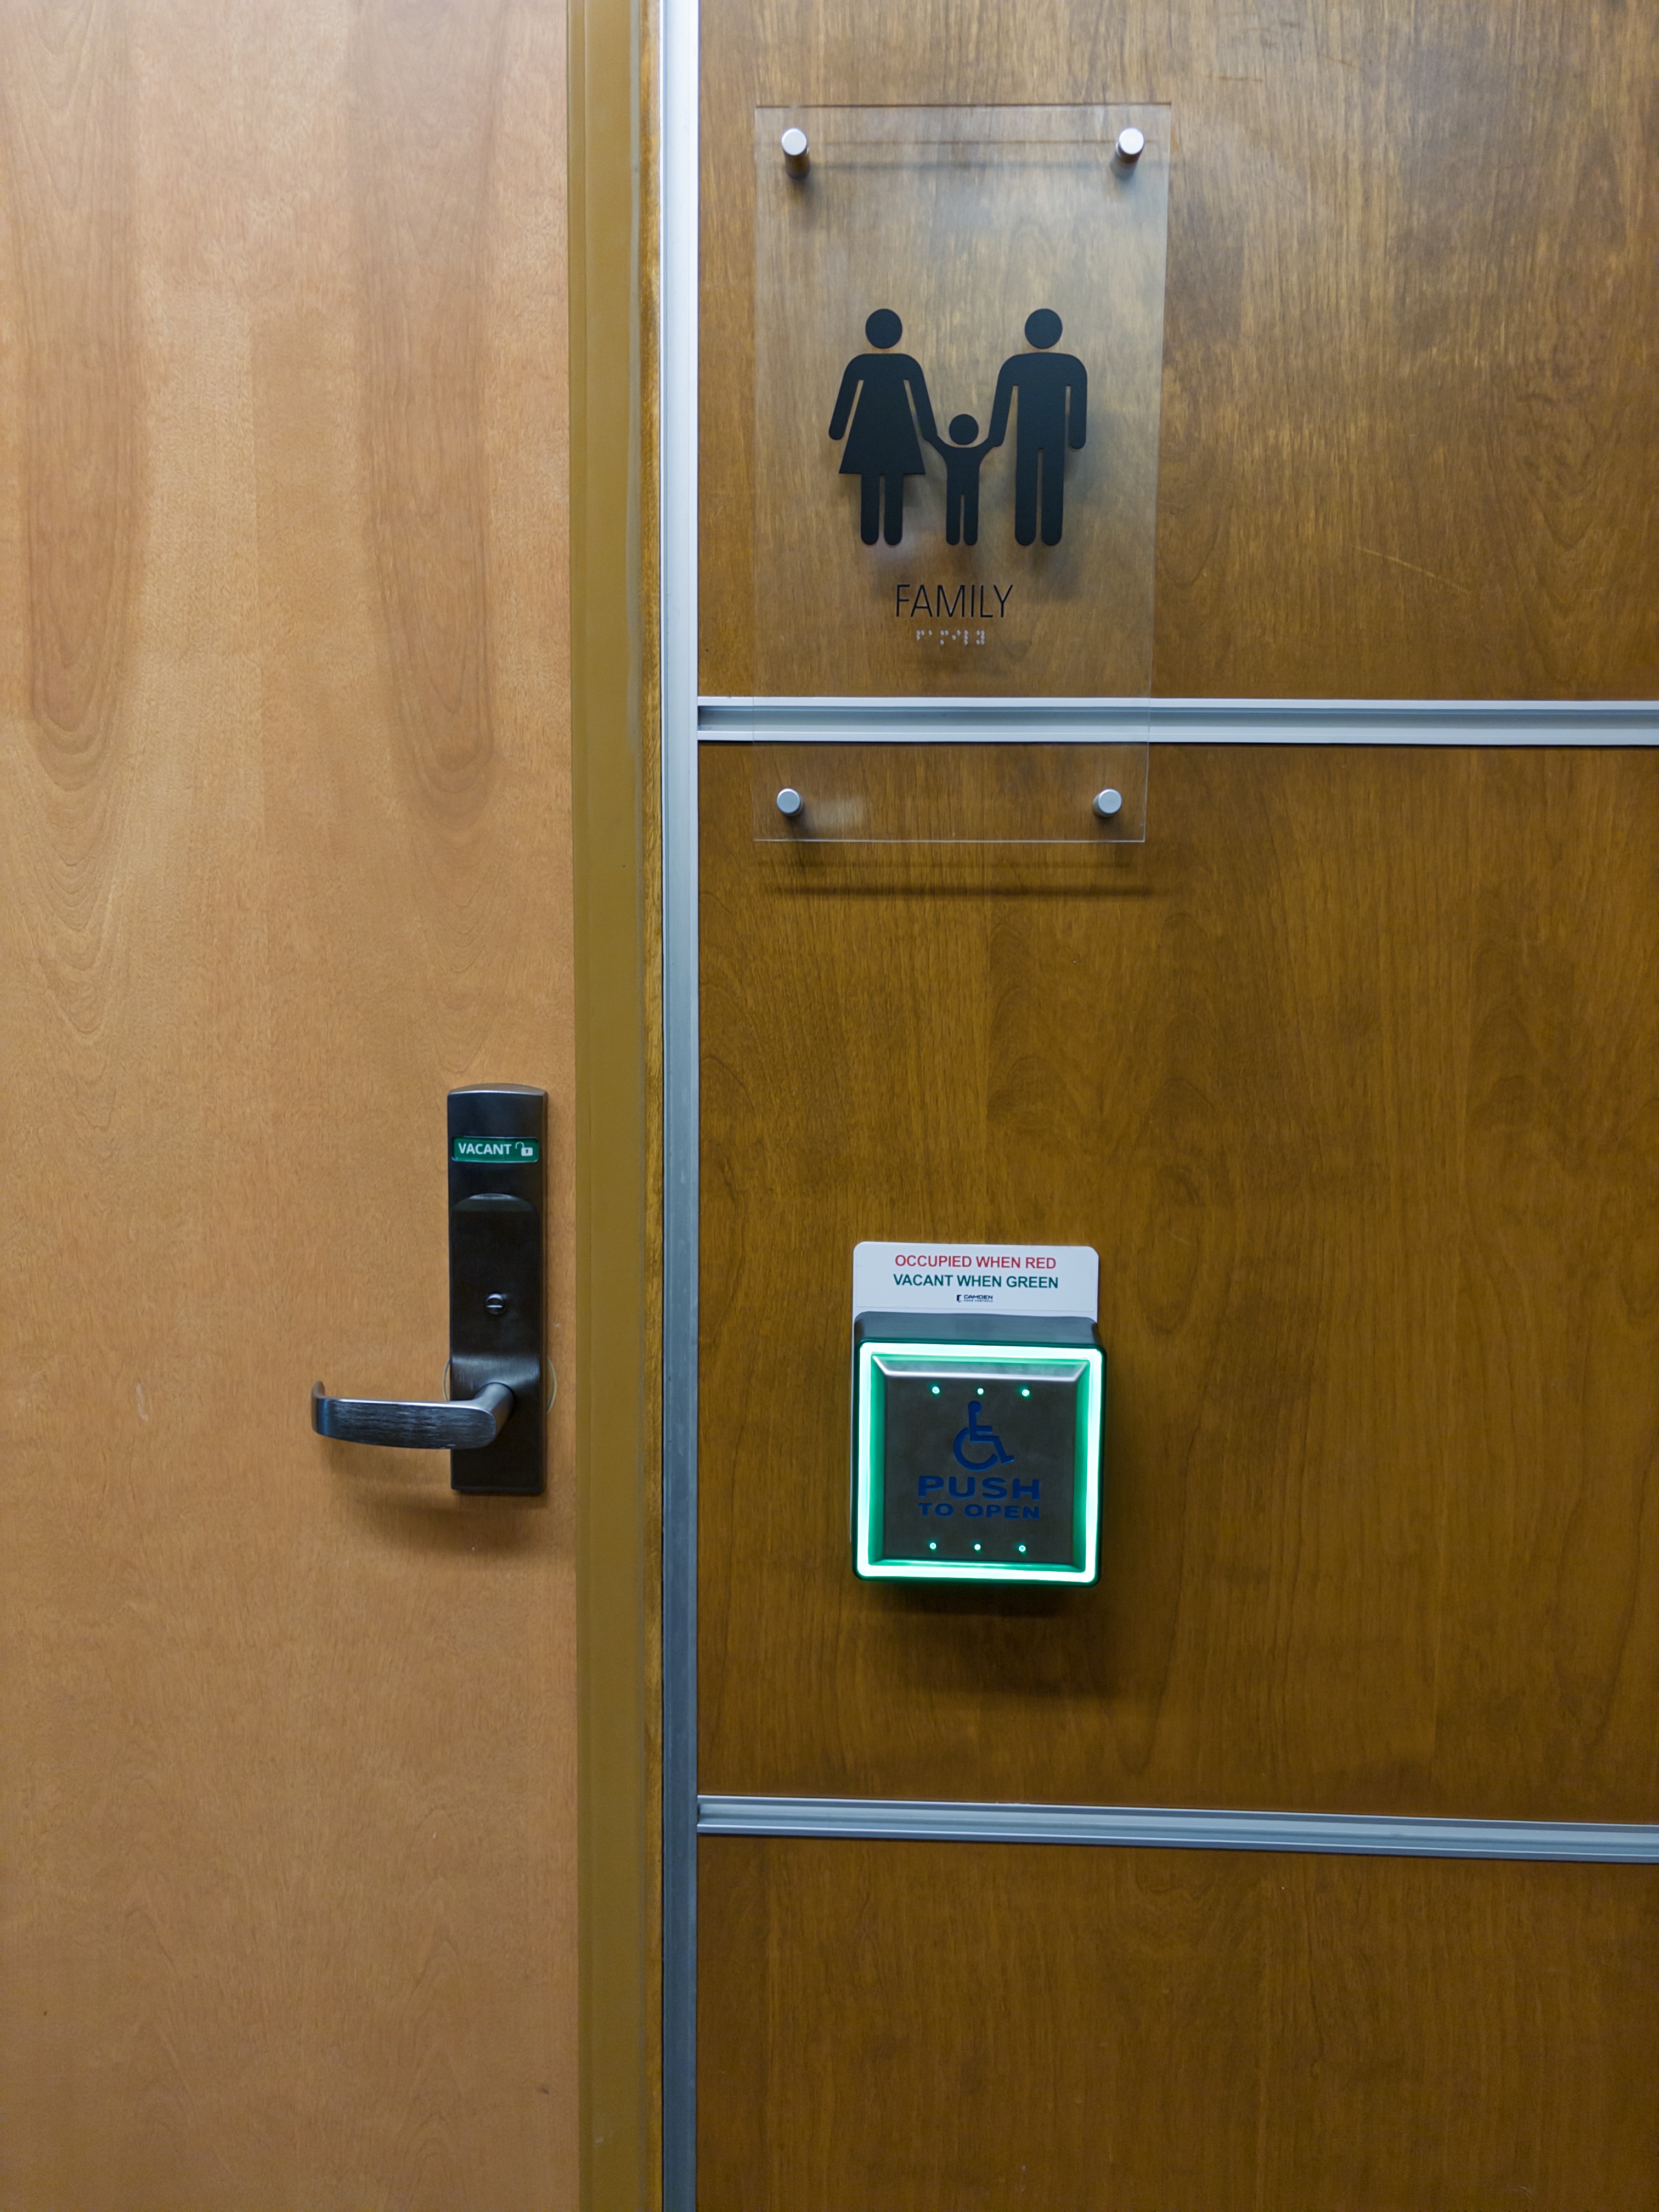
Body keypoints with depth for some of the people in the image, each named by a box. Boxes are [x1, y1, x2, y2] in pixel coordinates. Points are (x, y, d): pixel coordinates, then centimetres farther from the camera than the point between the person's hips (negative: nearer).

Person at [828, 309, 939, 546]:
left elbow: (845, 400, -1)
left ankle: (870, 535, 6)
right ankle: (893, 535, 5)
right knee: (895, 487, 3)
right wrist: (930, 433, 2)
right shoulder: (907, 364, -4)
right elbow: (922, 402, -2)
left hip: (867, 429, 0)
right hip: (898, 429, 0)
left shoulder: (859, 364, -4)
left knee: (869, 485, 5)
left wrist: (836, 430, 6)